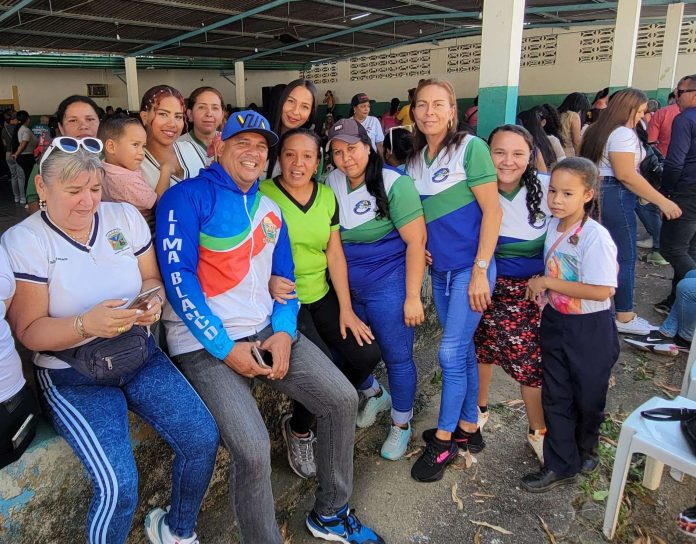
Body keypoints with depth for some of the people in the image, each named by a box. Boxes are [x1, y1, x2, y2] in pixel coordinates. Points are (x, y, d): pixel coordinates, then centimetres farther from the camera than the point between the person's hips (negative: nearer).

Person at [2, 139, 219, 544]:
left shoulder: (126, 217, 2)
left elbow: (152, 278, 9)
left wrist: (153, 303, -15)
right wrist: (86, 324, -28)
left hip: (139, 355, 4)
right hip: (72, 375, -4)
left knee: (203, 438, -11)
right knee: (119, 485, -21)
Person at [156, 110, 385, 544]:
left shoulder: (270, 209, 14)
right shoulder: (188, 197, -7)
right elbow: (178, 278, -14)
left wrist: (284, 331, -3)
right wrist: (225, 348, -16)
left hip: (268, 330, 7)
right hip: (206, 344, -6)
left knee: (342, 399, -2)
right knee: (253, 450, -22)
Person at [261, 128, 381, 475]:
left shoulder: (327, 196, 6)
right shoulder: (262, 194, -10)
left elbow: (335, 254, 6)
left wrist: (346, 310, 4)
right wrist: (268, 281, -31)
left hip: (322, 297, 6)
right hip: (284, 301, -5)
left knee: (367, 355, -6)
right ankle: (298, 431, 12)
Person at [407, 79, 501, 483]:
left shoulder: (471, 148, -11)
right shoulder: (416, 158, 9)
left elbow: (492, 212, -14)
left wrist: (481, 271, -17)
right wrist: (420, 245, 3)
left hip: (471, 267, -6)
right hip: (440, 269, 7)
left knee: (451, 353, -5)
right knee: (464, 350, 15)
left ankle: (444, 440, 12)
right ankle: (469, 427, 29)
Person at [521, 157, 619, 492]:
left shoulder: (596, 237, -23)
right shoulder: (553, 226, -1)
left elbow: (601, 291, -27)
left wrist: (548, 282, -23)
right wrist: (542, 288, -1)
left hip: (590, 329, -6)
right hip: (555, 322, 6)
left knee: (588, 396, 14)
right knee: (555, 396, 10)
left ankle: (585, 448, 42)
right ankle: (560, 467, 23)